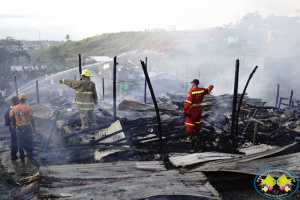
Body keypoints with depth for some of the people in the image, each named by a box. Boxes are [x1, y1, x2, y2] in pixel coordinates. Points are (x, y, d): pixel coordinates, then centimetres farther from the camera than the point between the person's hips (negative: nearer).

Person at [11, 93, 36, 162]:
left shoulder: (14, 108, -1)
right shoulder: (28, 108, -12)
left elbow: (12, 119, 4)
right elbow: (31, 119, -13)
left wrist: (15, 127, 16)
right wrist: (34, 128, -3)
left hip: (19, 128, 3)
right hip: (27, 128, -3)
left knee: (20, 144, 14)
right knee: (29, 143, 13)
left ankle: (22, 159, 21)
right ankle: (30, 157, 18)